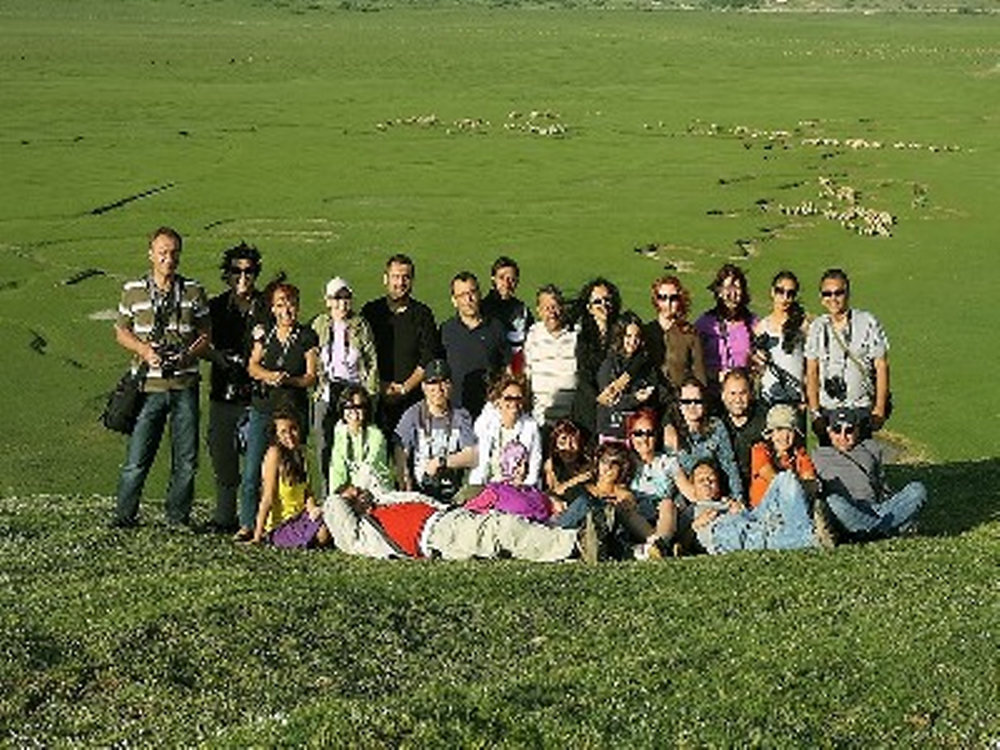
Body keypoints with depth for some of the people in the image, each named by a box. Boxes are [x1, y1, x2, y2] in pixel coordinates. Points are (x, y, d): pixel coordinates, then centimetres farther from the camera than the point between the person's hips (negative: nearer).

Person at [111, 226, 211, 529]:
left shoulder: (194, 291, 7)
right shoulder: (133, 290, 6)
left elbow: (206, 334, 11)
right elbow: (121, 331, 11)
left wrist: (189, 355, -8)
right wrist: (144, 350, -7)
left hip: (185, 384, 1)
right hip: (149, 385, -1)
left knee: (186, 459, 4)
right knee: (137, 456, -3)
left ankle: (178, 518, 18)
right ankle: (124, 514, 13)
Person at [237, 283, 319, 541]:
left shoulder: (307, 337, 4)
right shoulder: (264, 334, 13)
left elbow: (311, 377, 1)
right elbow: (253, 366, 7)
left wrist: (289, 380, -17)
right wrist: (269, 375, -14)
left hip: (294, 408, -2)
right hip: (262, 406, 2)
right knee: (252, 470, -3)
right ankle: (248, 524, 4)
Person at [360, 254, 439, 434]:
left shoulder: (422, 314, 8)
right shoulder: (370, 311, 10)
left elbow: (429, 360, 3)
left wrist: (404, 388, -7)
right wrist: (380, 385, -5)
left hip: (412, 397, -1)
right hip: (376, 398, 1)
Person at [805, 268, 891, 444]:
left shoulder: (867, 323, -4)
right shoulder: (817, 328, 5)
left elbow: (881, 367, -2)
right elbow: (811, 372, 7)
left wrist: (880, 409, -6)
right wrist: (815, 412, 0)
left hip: (861, 409, -2)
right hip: (826, 411, 3)